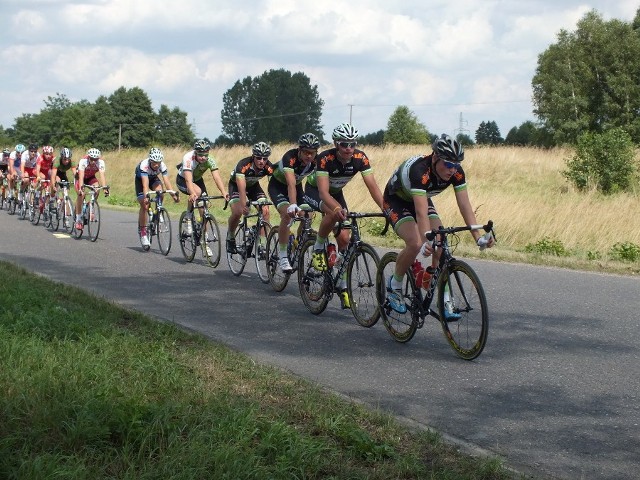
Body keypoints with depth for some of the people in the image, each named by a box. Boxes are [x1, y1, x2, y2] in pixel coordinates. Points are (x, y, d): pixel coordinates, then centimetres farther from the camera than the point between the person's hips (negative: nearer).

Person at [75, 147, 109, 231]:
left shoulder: (101, 162, -29)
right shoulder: (83, 161, -34)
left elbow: (102, 174, -38)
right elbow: (81, 175, -42)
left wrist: (105, 187, -51)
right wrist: (81, 187, -55)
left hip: (91, 177, 3)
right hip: (80, 177, -2)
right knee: (81, 194, -23)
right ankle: (78, 219, -16)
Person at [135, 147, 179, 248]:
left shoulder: (162, 166, -30)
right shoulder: (144, 165, -39)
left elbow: (167, 182, -36)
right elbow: (145, 184, -47)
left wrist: (173, 195, -49)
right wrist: (146, 196, -62)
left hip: (153, 178, 3)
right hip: (140, 179, -2)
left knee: (159, 191, -31)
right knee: (144, 205, -14)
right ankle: (142, 231, -2)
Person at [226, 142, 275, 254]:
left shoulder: (269, 167, -28)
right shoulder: (244, 165, -38)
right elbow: (242, 187, -46)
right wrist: (243, 205, -58)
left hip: (253, 185, 3)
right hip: (236, 185, -3)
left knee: (265, 211, -17)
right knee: (237, 212, -25)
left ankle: (261, 244, -8)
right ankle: (230, 237, 3)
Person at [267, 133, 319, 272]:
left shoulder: (317, 161, -22)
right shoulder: (290, 157, -36)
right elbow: (291, 184, -48)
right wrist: (293, 205, -61)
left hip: (297, 186, 5)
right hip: (277, 185, -5)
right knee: (287, 214, -27)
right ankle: (282, 257, -20)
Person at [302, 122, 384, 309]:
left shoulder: (360, 158, -24)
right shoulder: (325, 158, -35)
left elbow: (372, 186, -27)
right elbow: (323, 191, -42)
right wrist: (336, 208, -61)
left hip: (336, 193, 4)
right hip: (314, 190, -4)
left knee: (344, 239, -7)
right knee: (334, 213, -37)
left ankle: (343, 286, 4)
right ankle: (318, 249, -14)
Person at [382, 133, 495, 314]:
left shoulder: (456, 172, -22)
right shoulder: (419, 170, -40)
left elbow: (465, 206, -22)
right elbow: (421, 212, -47)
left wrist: (478, 237, -32)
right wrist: (426, 242, -59)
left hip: (422, 199, 6)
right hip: (395, 200, -6)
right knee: (415, 244, -26)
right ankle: (394, 286, -2)